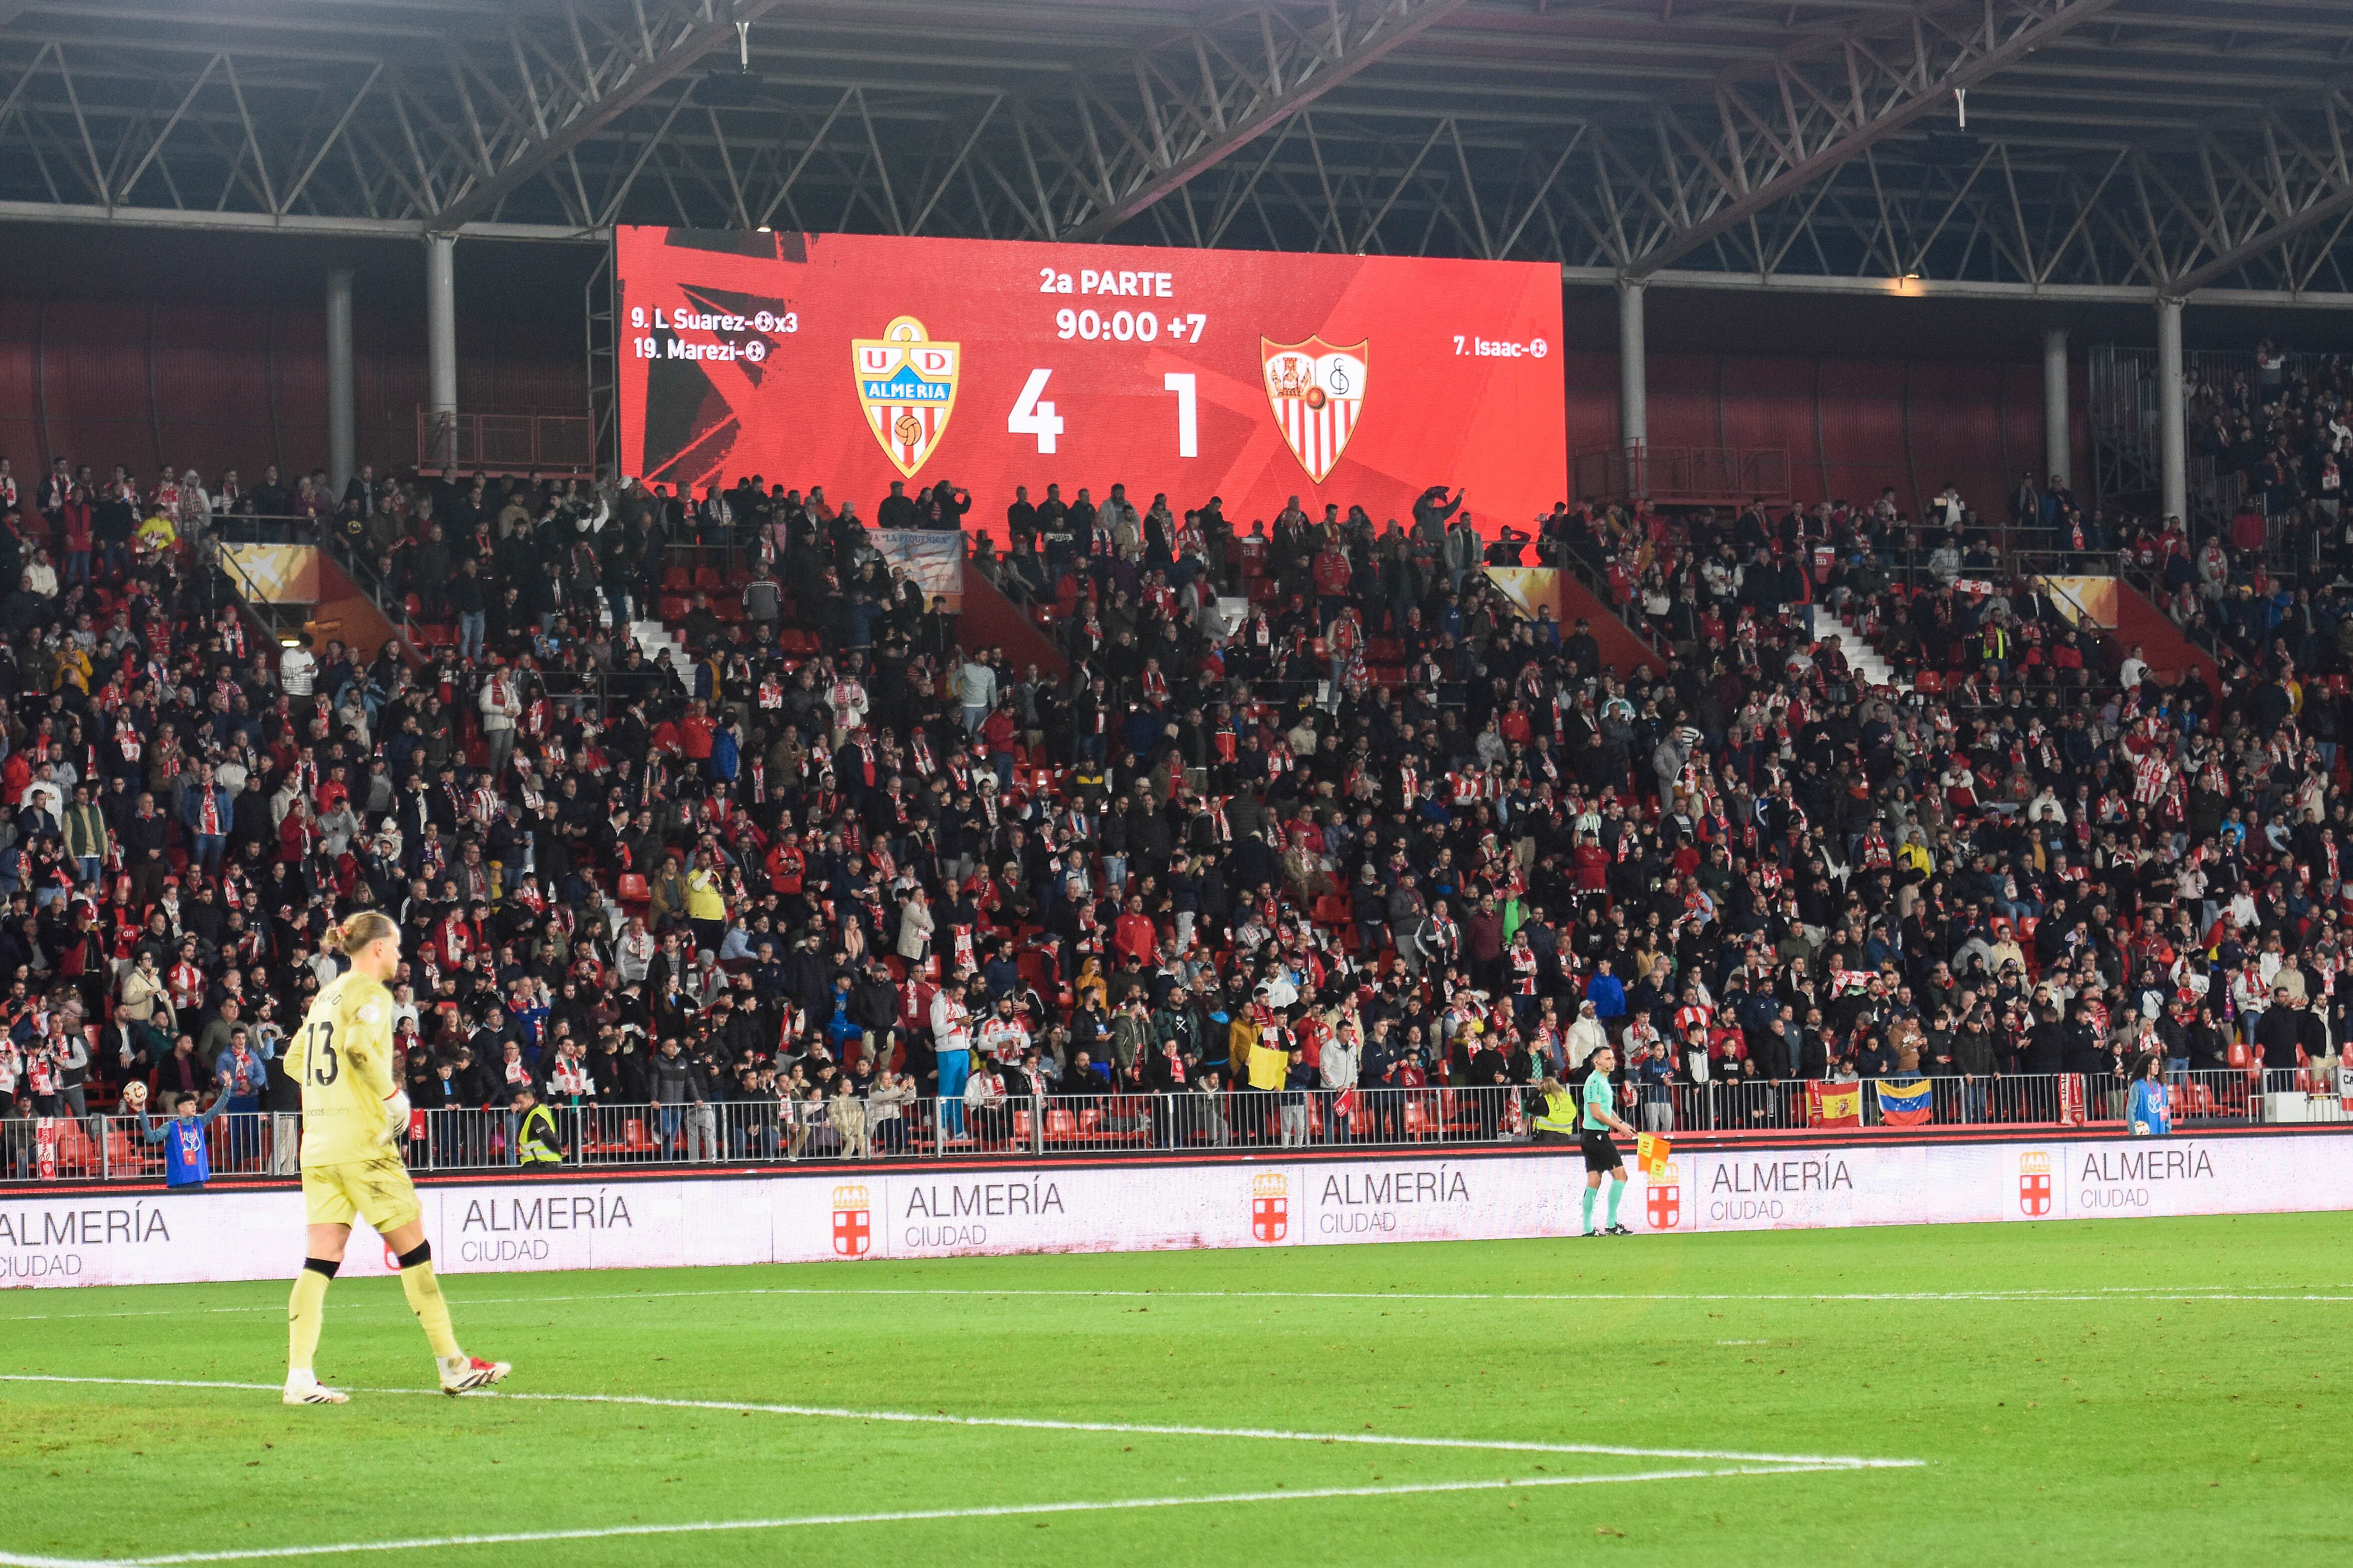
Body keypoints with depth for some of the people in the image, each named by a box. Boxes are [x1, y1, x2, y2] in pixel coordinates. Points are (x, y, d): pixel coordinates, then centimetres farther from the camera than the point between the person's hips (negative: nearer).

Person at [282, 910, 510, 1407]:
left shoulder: (327, 995, 17)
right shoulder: (370, 993, -7)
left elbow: (294, 1060, 20)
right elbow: (360, 1047, -24)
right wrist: (391, 1093, -12)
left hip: (319, 1143, 7)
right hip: (362, 1141, -7)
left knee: (322, 1259, 0)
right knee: (413, 1250, 3)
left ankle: (299, 1377, -11)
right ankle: (453, 1366, 10)